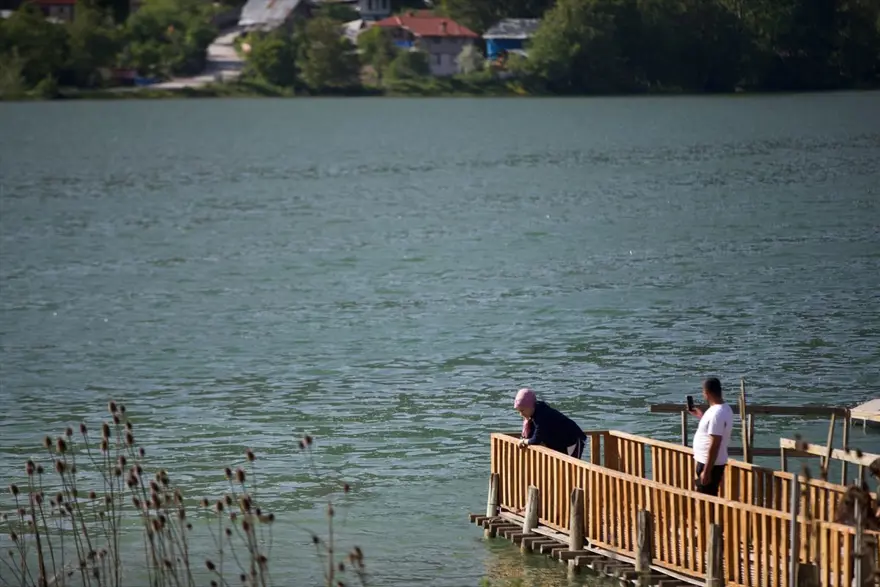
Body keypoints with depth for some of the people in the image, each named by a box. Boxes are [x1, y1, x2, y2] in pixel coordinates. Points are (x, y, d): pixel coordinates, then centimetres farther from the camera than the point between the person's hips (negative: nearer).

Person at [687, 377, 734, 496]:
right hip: (714, 462, 10)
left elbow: (714, 445, -26)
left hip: (710, 464, -10)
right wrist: (701, 416, 26)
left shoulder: (716, 413, -25)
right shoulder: (724, 408, 7)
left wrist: (706, 471, -24)